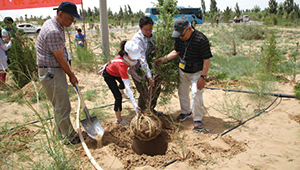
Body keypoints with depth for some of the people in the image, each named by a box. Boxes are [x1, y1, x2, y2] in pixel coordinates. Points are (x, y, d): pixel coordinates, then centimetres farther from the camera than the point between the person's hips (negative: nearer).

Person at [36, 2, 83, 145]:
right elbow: (60, 59, -18)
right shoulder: (53, 32, -24)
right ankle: (69, 138, 13)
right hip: (51, 72, -11)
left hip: (55, 70, 11)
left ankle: (60, 133, 34)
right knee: (63, 107, -1)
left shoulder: (52, 23, 11)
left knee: (59, 105, 20)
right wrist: (71, 75, -4)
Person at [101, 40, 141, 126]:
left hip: (117, 73, 8)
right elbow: (128, 87, -49)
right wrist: (135, 105, -50)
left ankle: (118, 88, 72)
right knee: (118, 97, -11)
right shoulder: (121, 65, -49)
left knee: (123, 85, 33)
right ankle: (119, 119, 6)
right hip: (109, 75, -7)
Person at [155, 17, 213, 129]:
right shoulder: (179, 38, -6)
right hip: (182, 71, 6)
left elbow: (207, 60, -21)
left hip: (196, 72, -6)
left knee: (196, 94, -9)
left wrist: (203, 77, -22)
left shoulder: (201, 39, -25)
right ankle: (186, 112, 37)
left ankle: (198, 119, 9)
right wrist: (164, 59, -5)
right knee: (182, 92, 15)